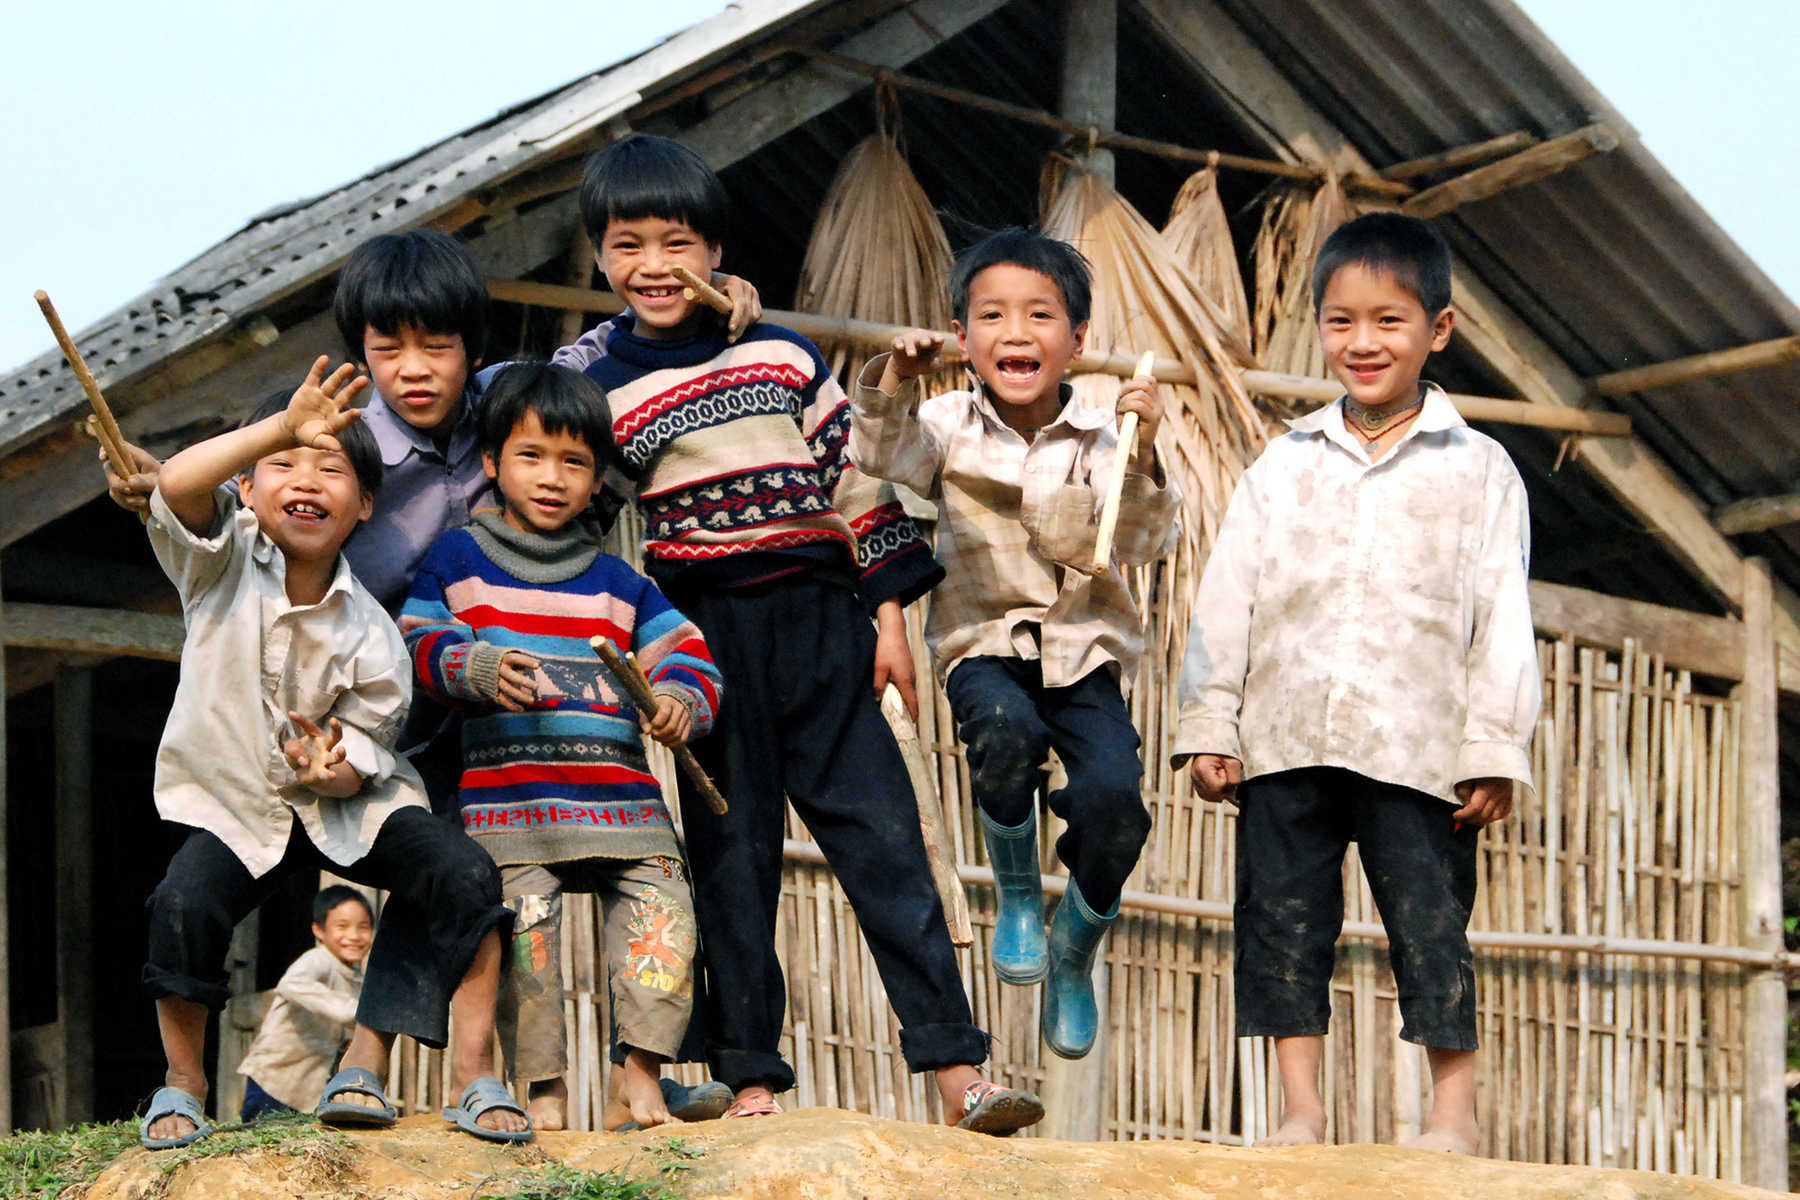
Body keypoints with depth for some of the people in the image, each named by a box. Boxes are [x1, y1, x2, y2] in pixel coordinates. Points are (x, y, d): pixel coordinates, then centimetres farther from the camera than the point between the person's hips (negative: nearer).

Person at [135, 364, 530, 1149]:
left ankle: (472, 1071, -11)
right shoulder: (223, 560, -13)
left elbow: (364, 753, -7)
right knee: (184, 905, -28)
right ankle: (183, 1086, -2)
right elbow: (176, 485, -35)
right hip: (233, 803, 0)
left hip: (345, 801, 1)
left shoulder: (369, 633, -12)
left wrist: (332, 769, -33)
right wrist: (281, 430, -47)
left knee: (464, 876, -21)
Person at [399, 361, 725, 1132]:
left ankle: (638, 1073, -4)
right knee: (521, 928, -12)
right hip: (509, 794, -2)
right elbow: (419, 643, 4)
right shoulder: (456, 559, 11)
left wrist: (680, 701, -8)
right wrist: (475, 668, -16)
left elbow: (685, 652, 15)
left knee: (662, 913, -11)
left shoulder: (616, 583, 17)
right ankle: (543, 1088, -1)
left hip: (621, 795, 3)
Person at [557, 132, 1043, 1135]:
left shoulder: (786, 358, 9)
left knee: (885, 840, -4)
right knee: (733, 858, 3)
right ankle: (751, 1078, 12)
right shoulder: (603, 392, 5)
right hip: (709, 642, -1)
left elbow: (859, 478, 11)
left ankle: (959, 1072, -6)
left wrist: (889, 616, 5)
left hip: (821, 628, 1)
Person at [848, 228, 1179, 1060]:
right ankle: (1016, 892, -4)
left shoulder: (1100, 440, -3)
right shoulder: (950, 427, -1)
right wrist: (894, 385, -38)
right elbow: (882, 457, -20)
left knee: (1115, 795, -21)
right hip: (983, 643, -1)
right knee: (1004, 730, -35)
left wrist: (1142, 460, -30)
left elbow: (1146, 544, -14)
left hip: (1082, 649, 1)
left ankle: (1075, 956, 10)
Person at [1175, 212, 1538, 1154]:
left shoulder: (1476, 469, 7)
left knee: (1430, 923, -2)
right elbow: (1227, 597, 11)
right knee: (1282, 918, 4)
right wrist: (1209, 723, 4)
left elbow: (1502, 618, 3)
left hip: (1415, 744, -3)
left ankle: (1454, 1110, 8)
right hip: (1285, 736, 3)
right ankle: (1300, 1108, 12)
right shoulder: (1284, 464, 13)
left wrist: (1495, 748, -4)